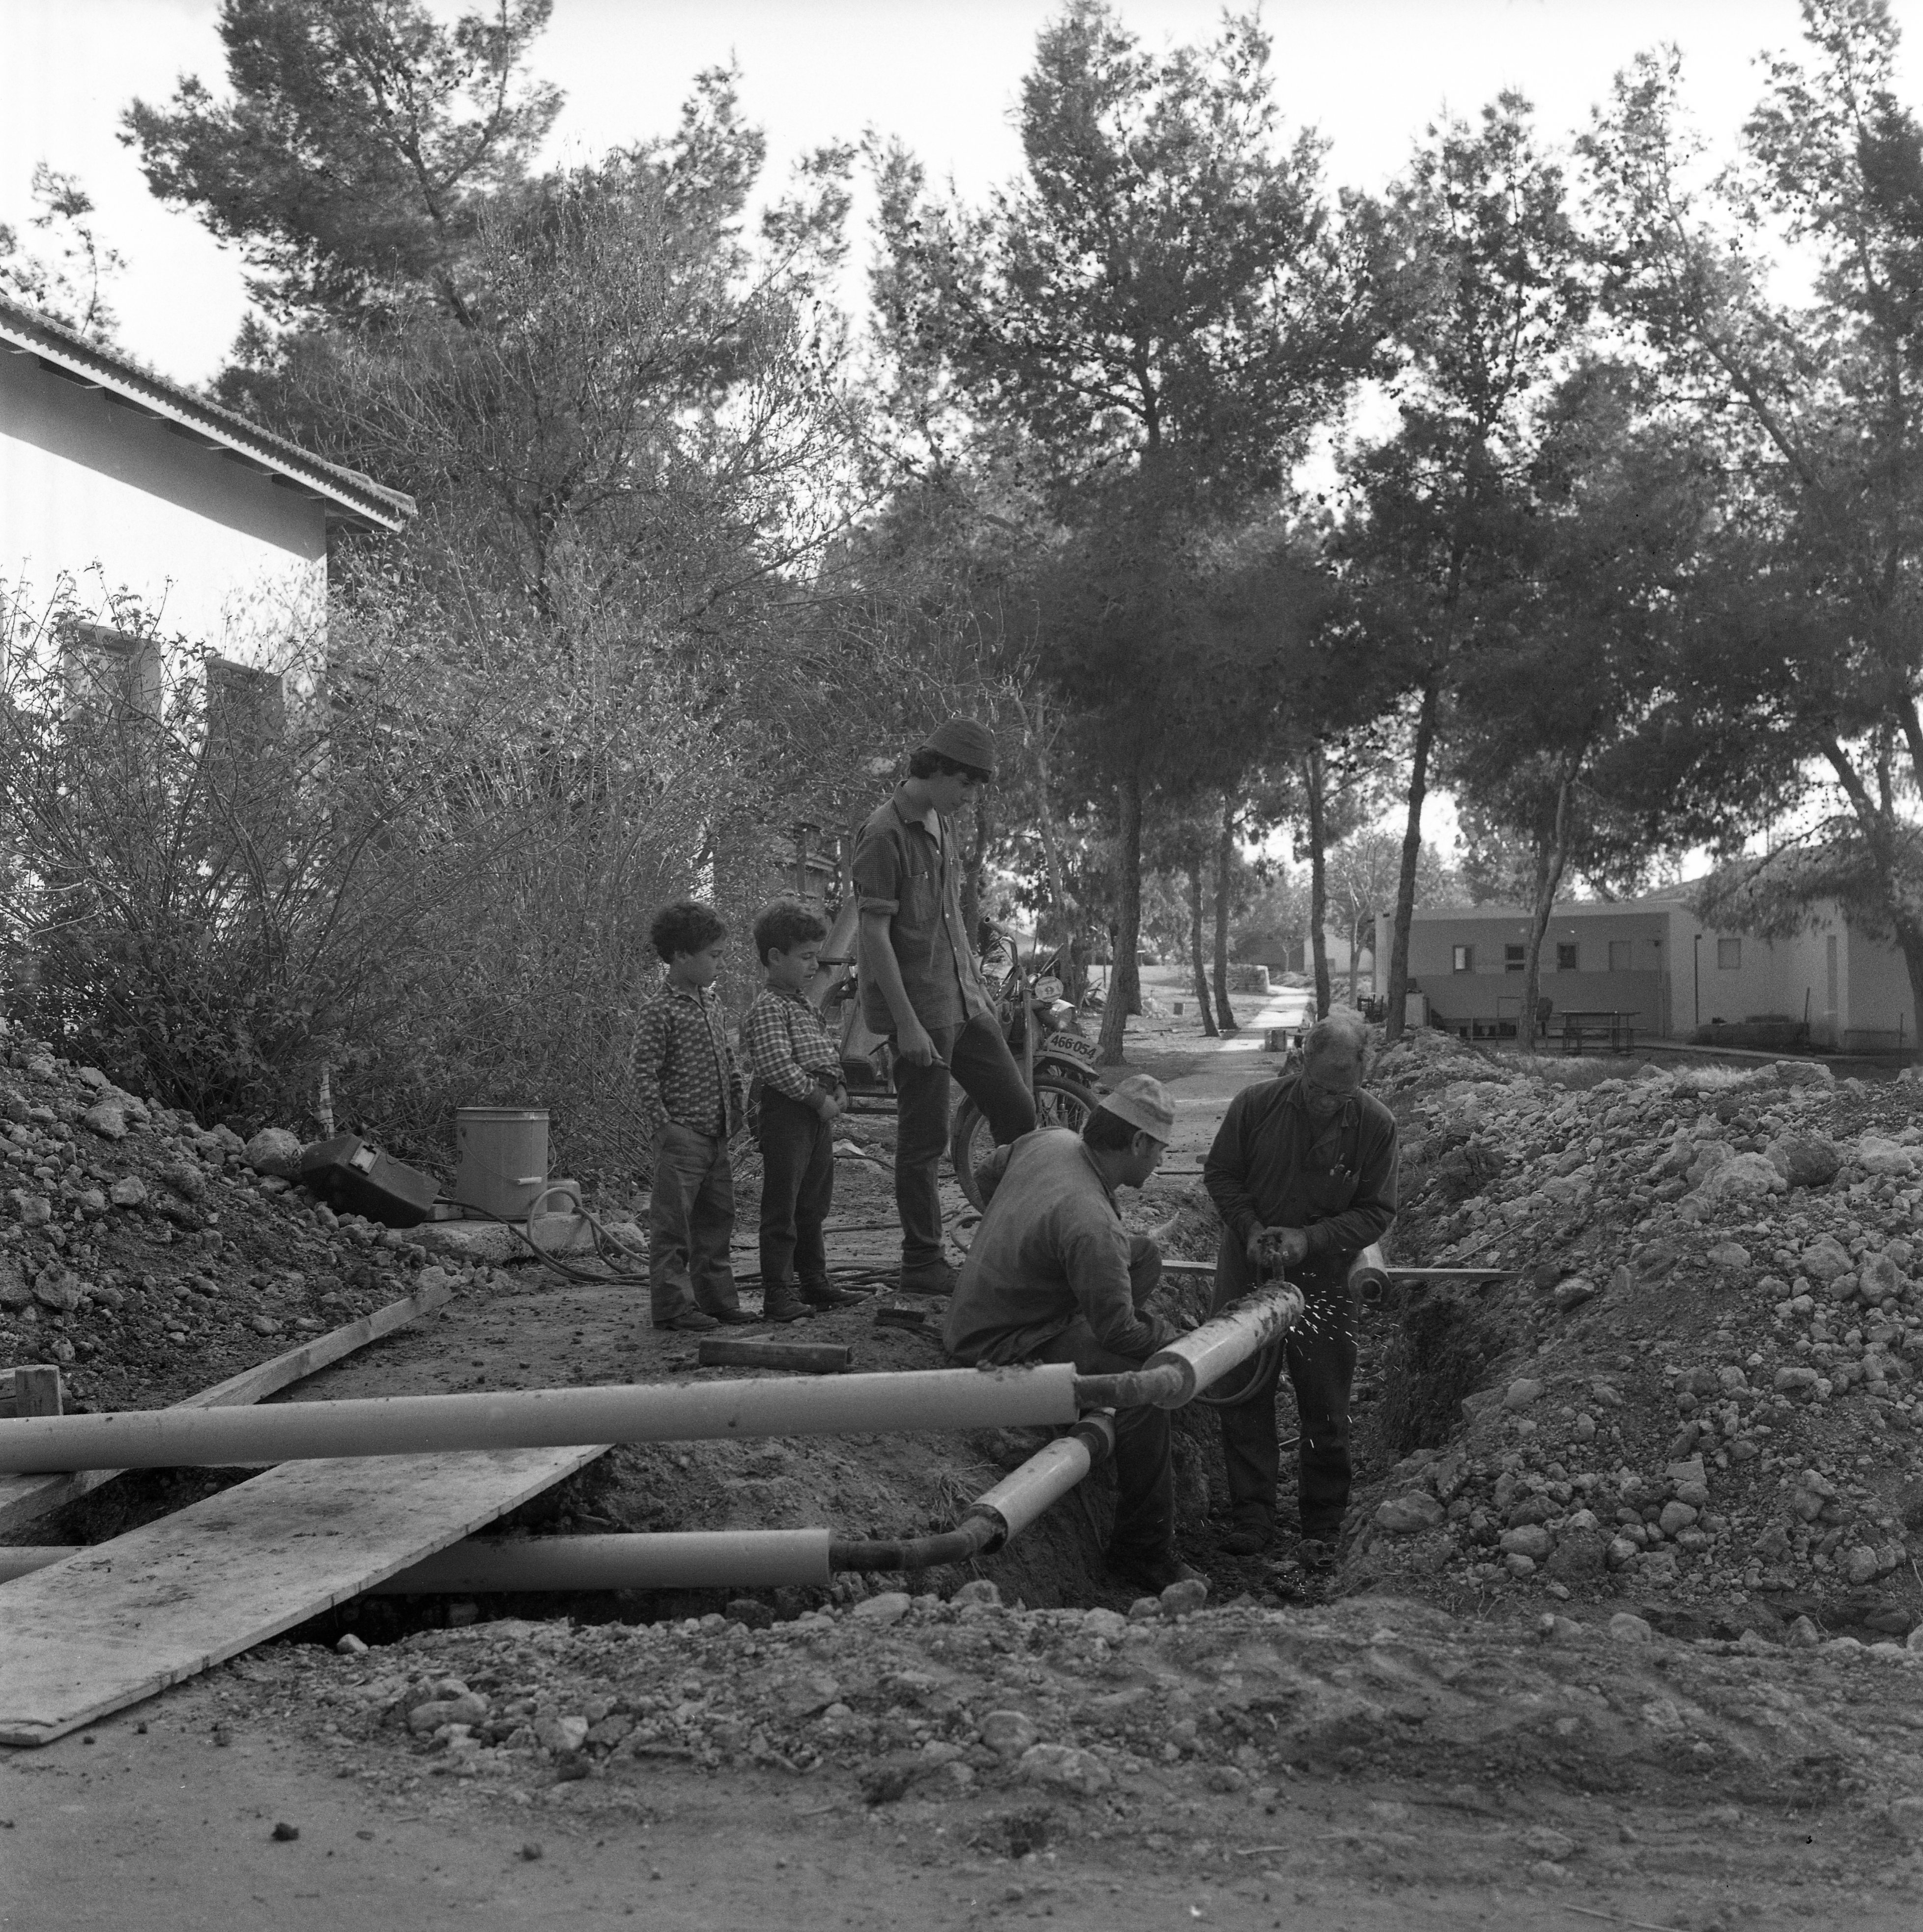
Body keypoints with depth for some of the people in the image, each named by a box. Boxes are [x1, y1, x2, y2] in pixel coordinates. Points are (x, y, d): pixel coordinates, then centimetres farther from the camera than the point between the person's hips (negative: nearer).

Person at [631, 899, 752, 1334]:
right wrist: (662, 1126, -18)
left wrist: (738, 1104, 16)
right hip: (681, 1134, -9)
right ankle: (672, 1304, 2)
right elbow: (644, 1071, -15)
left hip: (716, 1133, 9)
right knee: (673, 1221, -3)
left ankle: (716, 1297, 22)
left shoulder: (711, 1001, 14)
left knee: (716, 1218, 14)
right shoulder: (659, 1008, -12)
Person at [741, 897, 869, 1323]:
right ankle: (777, 1293, -1)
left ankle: (814, 1283, 27)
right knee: (782, 1210, -5)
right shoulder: (767, 1008, -13)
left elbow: (828, 1050, 24)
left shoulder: (804, 1005, 18)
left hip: (818, 1112, 10)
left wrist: (839, 1089, 7)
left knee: (814, 1207, 17)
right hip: (785, 1112, -10)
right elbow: (777, 1067, -22)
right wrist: (818, 1098, -18)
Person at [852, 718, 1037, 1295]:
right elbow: (874, 934, -19)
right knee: (924, 1140, -1)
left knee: (1016, 1109, 11)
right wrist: (906, 1024, -21)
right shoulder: (884, 835, -15)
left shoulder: (940, 825, 13)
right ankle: (922, 1265, 9)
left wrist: (978, 985, 21)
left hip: (962, 1003, 9)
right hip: (919, 1010, -9)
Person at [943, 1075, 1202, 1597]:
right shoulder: (1091, 1225, -32)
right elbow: (1118, 1330, -27)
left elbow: (990, 1171, 17)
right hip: (999, 1348, -10)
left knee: (1144, 1255, 10)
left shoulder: (1048, 1140, -4)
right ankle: (1142, 1552, -12)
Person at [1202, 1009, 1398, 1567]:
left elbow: (1377, 1212, -7)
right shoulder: (1256, 1104, -11)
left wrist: (1309, 1239, -19)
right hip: (1247, 1270, 1)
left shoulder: (1375, 1125, -11)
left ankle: (1322, 1530, 19)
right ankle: (1251, 1517, 18)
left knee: (1325, 1412, 5)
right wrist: (1251, 1230, -13)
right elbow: (1220, 1174, 2)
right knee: (1244, 1397, 6)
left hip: (1323, 1277, -1)